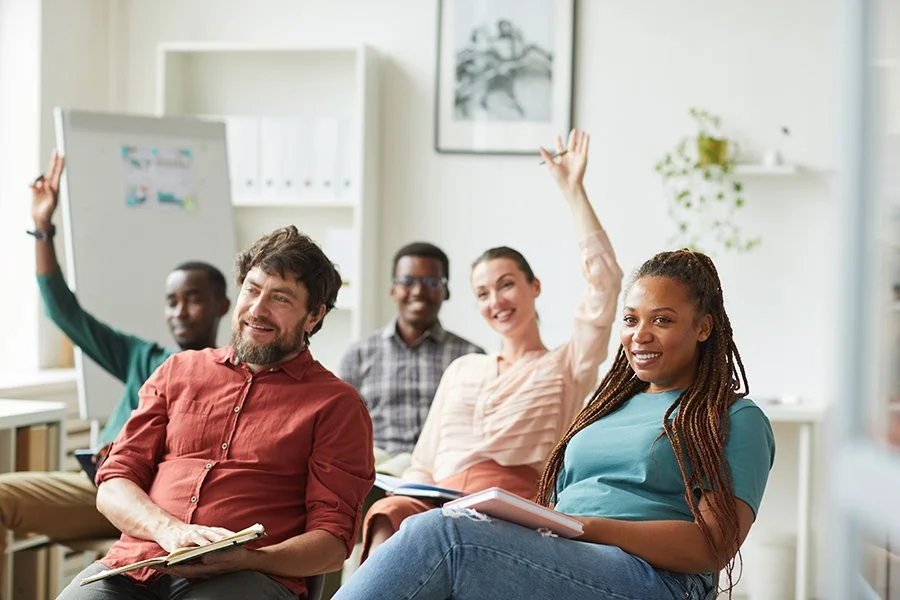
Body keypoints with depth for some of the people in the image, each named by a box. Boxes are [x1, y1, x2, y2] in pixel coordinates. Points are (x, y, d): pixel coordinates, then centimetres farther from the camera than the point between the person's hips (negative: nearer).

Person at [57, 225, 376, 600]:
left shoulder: (336, 404, 10)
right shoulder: (178, 371, 22)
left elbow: (332, 544, 3)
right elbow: (113, 486, 16)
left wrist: (242, 560, -16)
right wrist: (170, 530, -7)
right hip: (133, 564, 4)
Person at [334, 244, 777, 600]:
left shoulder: (735, 419, 10)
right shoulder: (612, 405, 32)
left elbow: (714, 547, -4)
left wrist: (589, 526, -14)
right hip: (553, 561, 6)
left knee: (439, 535, -30)